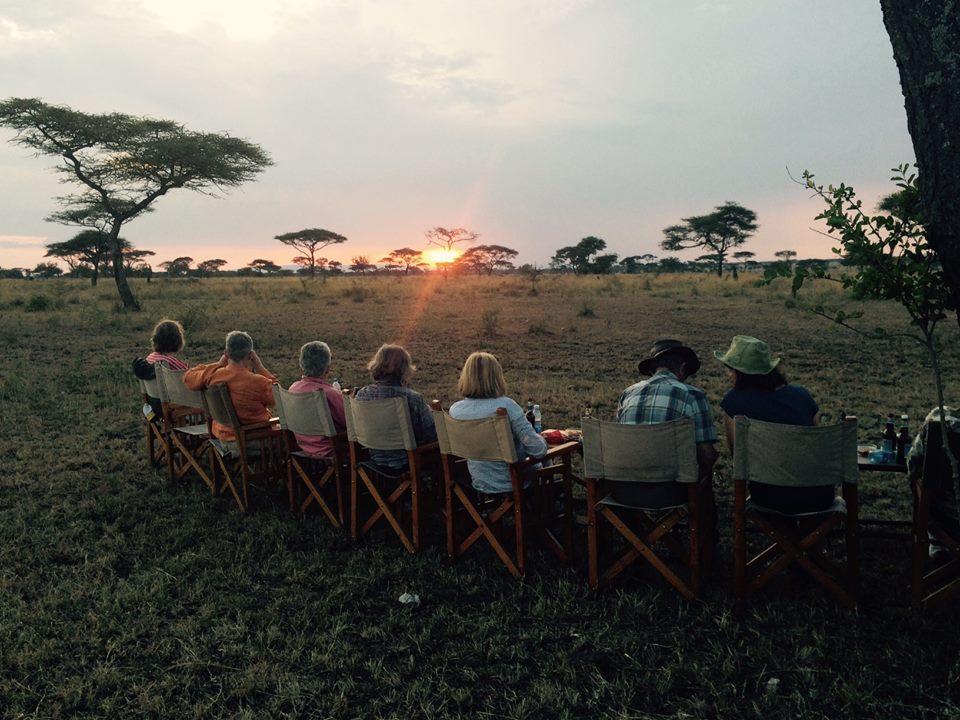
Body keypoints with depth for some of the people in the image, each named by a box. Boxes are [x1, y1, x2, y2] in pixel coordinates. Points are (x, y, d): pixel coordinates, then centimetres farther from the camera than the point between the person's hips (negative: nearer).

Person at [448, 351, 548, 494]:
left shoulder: (455, 410, -12)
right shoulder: (506, 406, -27)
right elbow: (539, 450, -24)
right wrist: (540, 439, -1)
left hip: (479, 483, 5)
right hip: (509, 484, -5)